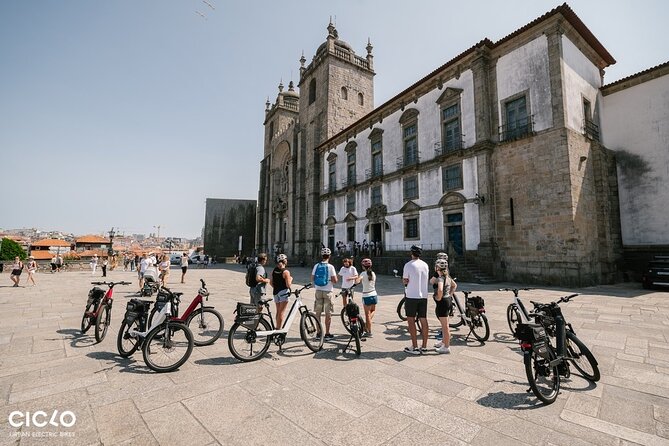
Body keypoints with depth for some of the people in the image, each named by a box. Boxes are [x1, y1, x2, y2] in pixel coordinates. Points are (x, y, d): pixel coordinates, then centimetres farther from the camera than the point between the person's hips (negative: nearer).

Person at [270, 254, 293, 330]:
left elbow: (271, 282, 9)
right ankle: (279, 329, 5)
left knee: (278, 312, 18)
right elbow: (288, 285, -16)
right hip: (283, 292, -7)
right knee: (281, 312, 0)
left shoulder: (274, 270, 5)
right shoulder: (286, 271, -14)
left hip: (276, 293, 7)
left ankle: (277, 328, 28)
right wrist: (291, 279, 2)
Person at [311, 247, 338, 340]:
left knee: (318, 313, 11)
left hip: (318, 291, 4)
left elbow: (312, 279, 4)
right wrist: (335, 276, 8)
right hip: (327, 291, -3)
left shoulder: (316, 266, 1)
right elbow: (335, 281, -12)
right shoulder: (330, 267, -10)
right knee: (328, 313, 6)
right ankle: (327, 334, 11)